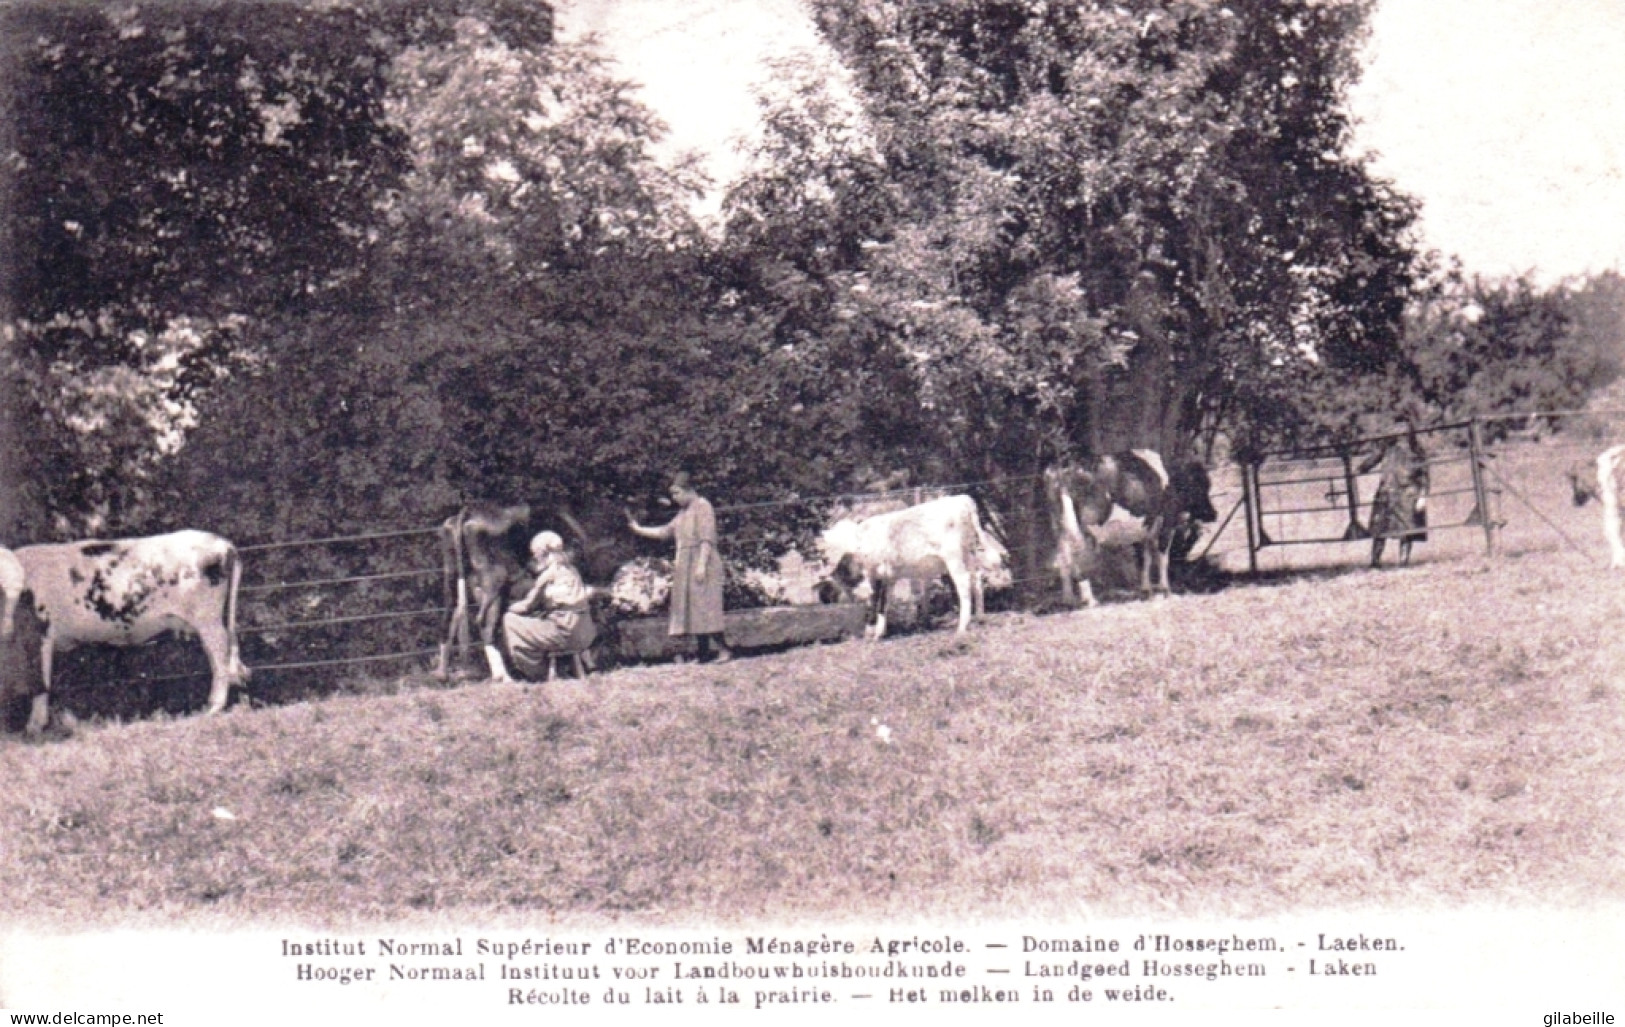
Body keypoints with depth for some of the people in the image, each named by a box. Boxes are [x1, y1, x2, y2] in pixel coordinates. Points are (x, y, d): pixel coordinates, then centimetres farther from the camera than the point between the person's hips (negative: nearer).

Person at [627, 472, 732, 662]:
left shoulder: (702, 506, -7)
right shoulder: (683, 511, 20)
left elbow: (707, 539, -14)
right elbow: (666, 532, 24)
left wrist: (702, 565, -21)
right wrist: (638, 529, 21)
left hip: (701, 564, -9)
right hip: (685, 567, 9)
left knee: (705, 608, -13)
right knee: (692, 612, 5)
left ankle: (723, 650, -13)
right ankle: (703, 653, 5)